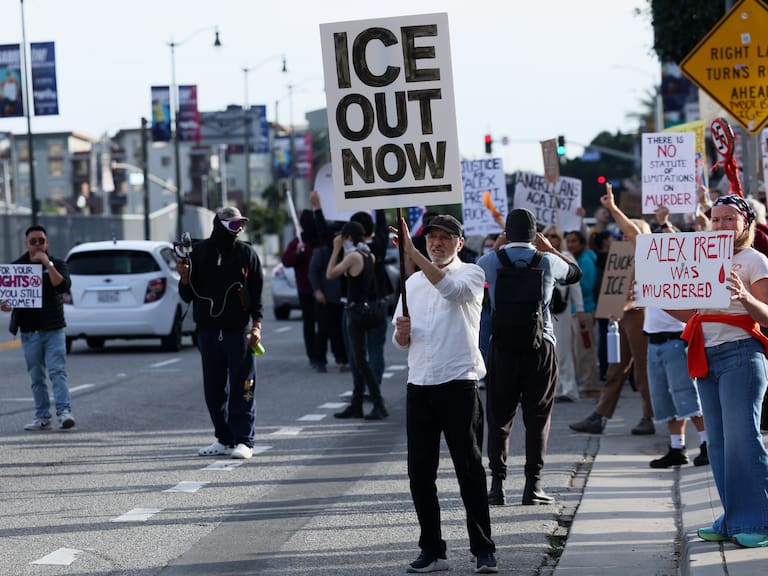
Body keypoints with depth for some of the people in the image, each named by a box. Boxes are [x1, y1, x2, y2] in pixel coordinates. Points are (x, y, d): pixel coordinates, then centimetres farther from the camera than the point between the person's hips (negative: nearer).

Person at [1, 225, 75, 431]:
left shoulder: (58, 264, 4)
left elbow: (63, 286, -13)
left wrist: (47, 264, -18)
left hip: (53, 329, -2)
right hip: (29, 330, 3)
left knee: (57, 372, -13)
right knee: (37, 377, 5)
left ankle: (64, 411, -20)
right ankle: (42, 417, 10)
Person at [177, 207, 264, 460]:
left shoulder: (246, 253, 4)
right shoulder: (199, 252, 7)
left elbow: (257, 293, 4)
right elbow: (188, 295, 12)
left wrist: (256, 326, -6)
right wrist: (184, 277, -9)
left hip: (239, 332, -2)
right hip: (208, 332, 3)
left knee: (241, 388, -5)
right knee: (214, 390, 6)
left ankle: (243, 441, -2)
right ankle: (224, 439, 15)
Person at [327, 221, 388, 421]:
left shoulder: (353, 256, -17)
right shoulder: (369, 257, 8)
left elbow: (330, 274, -11)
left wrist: (336, 249, -4)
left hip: (357, 311, -9)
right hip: (365, 308, 9)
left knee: (361, 361, -6)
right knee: (356, 361, 15)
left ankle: (379, 406, -8)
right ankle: (356, 406, 20)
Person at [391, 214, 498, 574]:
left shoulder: (471, 274, 1)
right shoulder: (413, 282, 17)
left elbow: (450, 287, -24)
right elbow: (400, 341, 19)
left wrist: (411, 253, -31)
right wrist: (402, 332, -5)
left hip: (459, 384, -5)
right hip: (419, 385, 5)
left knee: (470, 469, -3)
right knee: (420, 472, 4)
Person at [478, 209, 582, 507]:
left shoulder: (490, 261, -3)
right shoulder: (548, 261, -2)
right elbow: (576, 272, 18)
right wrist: (550, 248, 28)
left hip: (502, 347, 1)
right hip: (541, 346, 0)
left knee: (499, 418, 7)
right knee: (537, 417, 4)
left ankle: (497, 483, 3)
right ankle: (533, 485, -1)